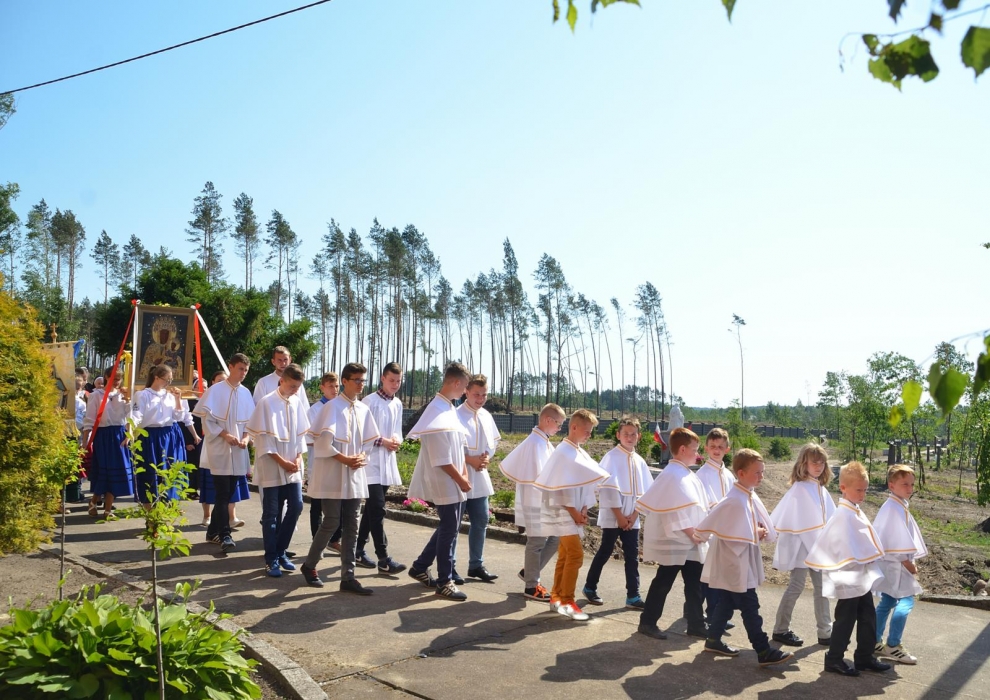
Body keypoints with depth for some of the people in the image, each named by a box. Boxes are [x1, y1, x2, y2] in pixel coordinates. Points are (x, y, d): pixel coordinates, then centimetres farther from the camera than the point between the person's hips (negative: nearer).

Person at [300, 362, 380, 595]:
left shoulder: (364, 410, 10)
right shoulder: (332, 406, -8)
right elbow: (323, 440, -13)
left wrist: (362, 456, -4)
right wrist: (344, 459, -16)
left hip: (355, 476, 6)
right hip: (332, 475, -6)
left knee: (352, 525, 4)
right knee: (331, 522, -2)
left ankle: (348, 577, 9)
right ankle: (309, 565, 20)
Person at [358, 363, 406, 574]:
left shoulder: (398, 404, 12)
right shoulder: (370, 401, -9)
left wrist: (396, 440, -3)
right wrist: (383, 441, -16)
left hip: (388, 461, 7)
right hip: (371, 461, -7)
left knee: (371, 508, 14)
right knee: (378, 509, -11)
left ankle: (359, 549, 25)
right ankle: (384, 559, -11)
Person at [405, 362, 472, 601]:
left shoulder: (450, 409, 11)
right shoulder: (437, 411, -19)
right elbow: (441, 459, -21)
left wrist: (464, 475, 5)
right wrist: (461, 480, -13)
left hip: (454, 482, 10)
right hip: (445, 483, -10)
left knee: (449, 527, 16)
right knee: (449, 530, -1)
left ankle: (420, 567, 29)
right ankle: (444, 582, 11)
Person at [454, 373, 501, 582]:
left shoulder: (486, 416, 8)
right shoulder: (456, 415, -14)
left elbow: (494, 441, 17)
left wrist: (488, 457, -2)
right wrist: (470, 459, -19)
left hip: (480, 477, 7)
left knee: (481, 521, 13)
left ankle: (476, 565, 25)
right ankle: (449, 567, 13)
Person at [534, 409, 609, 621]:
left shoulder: (581, 453, 12)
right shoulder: (563, 452, -16)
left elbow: (589, 481, 11)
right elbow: (561, 486, -19)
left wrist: (583, 510, 0)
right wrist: (574, 512, -15)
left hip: (573, 513, 9)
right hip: (562, 513, -9)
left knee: (565, 556, 13)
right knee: (575, 555, -11)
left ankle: (556, 597, 22)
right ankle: (566, 601, -3)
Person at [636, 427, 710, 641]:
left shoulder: (687, 474, 12)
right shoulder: (673, 475, -18)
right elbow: (677, 512, -22)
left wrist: (697, 534, 9)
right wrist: (691, 534, -17)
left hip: (690, 543, 9)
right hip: (675, 542, -9)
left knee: (694, 583, 13)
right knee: (663, 583, 2)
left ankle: (696, 623, 23)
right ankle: (647, 622, 14)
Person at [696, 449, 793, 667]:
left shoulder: (751, 497, 4)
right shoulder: (733, 502, -24)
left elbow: (761, 523, 19)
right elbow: (705, 527, -25)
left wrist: (759, 532, -7)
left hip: (742, 564, 9)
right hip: (734, 564, -9)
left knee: (727, 602, 18)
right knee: (750, 607, -2)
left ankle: (714, 640, 30)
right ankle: (764, 652, 6)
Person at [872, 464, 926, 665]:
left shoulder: (895, 506, 13)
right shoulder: (895, 508, -19)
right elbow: (897, 541, -22)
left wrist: (908, 562, 15)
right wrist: (908, 564, -15)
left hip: (890, 564, 10)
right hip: (895, 564, -10)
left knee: (887, 601, 14)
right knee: (906, 600, -7)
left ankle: (875, 642, 20)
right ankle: (893, 645, -2)